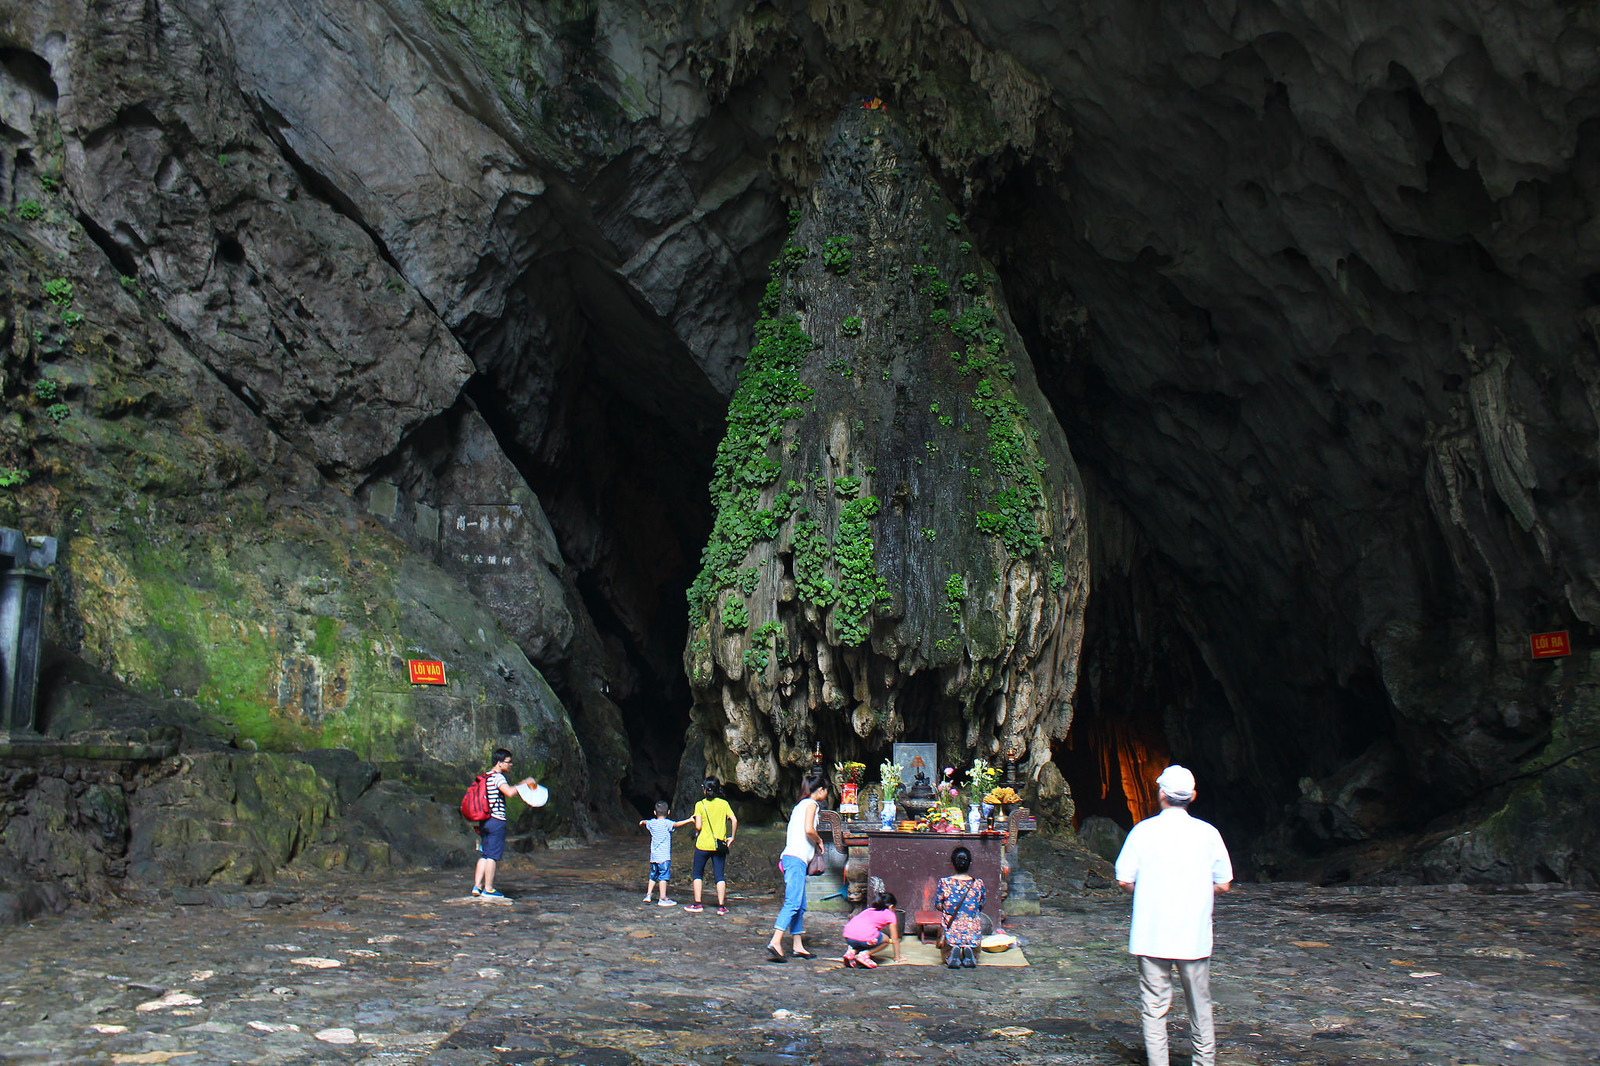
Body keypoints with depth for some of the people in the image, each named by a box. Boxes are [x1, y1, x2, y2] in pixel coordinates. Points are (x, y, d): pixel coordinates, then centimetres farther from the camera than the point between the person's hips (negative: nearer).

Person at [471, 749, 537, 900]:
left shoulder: (486, 777, 16)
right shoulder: (497, 777, -12)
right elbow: (509, 792, -30)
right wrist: (524, 783, -17)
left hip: (486, 820, 9)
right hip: (497, 820, -9)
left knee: (485, 855, 12)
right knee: (493, 855, -4)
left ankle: (477, 886, 10)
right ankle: (488, 889, 0)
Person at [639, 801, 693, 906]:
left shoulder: (652, 823, 12)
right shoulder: (666, 823, -8)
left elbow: (646, 823, 35)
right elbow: (676, 824, -27)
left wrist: (642, 822, 59)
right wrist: (689, 820, -33)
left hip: (653, 855, 7)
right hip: (664, 856, -7)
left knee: (653, 875, 20)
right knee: (663, 876, -6)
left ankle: (648, 894, 24)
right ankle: (663, 899, -7)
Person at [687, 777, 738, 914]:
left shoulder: (700, 805, -5)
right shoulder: (724, 804, 2)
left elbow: (698, 826, -12)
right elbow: (734, 821, -8)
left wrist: (696, 833, 9)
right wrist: (732, 837, 3)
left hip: (703, 845, -2)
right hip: (720, 846, 2)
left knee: (698, 874, 12)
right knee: (720, 875, 6)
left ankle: (697, 904, 10)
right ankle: (721, 906, 2)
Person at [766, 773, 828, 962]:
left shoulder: (801, 804, 23)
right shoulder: (811, 804, -2)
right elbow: (808, 829, -16)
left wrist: (815, 844, 18)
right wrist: (819, 841, 1)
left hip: (790, 857, 10)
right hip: (796, 858, -10)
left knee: (799, 905, 11)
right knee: (793, 903, -16)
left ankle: (798, 946, 13)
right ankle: (775, 943, -25)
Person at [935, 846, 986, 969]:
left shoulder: (944, 882, -8)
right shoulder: (978, 883, -4)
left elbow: (938, 905, 2)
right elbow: (981, 907, 8)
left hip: (951, 931, -1)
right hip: (972, 931, 1)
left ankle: (953, 951, -11)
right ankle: (968, 950, -9)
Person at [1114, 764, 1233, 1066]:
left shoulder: (1144, 831, -6)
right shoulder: (1208, 833, -3)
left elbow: (1124, 880, -4)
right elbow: (1223, 885, 2)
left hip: (1151, 936, -1)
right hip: (1195, 936, 1)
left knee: (1154, 1007, 4)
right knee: (1200, 1006, 15)